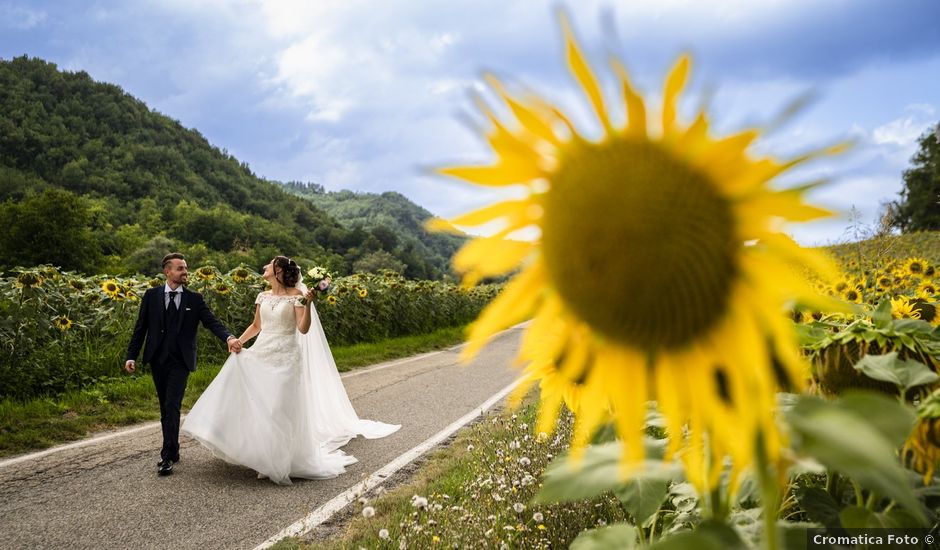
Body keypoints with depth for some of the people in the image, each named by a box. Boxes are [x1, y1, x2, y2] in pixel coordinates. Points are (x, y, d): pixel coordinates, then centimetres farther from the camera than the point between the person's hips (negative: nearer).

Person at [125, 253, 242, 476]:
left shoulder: (194, 299, 1)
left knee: (172, 406, -12)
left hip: (181, 361, -2)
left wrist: (229, 337, -25)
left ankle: (167, 456, -8)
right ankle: (173, 450, 25)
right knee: (165, 408, 12)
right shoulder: (151, 296, 3)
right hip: (157, 360, 2)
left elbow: (212, 322, -7)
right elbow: (140, 327, 5)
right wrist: (131, 355, -1)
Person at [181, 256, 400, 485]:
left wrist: (308, 304, -25)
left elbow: (303, 329, -13)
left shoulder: (296, 295, -6)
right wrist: (239, 340, 5)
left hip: (284, 359, -6)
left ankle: (279, 463, 10)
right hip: (261, 355, 6)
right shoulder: (263, 297, 11)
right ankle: (262, 456, 18)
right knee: (254, 405, 3)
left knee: (279, 409, -4)